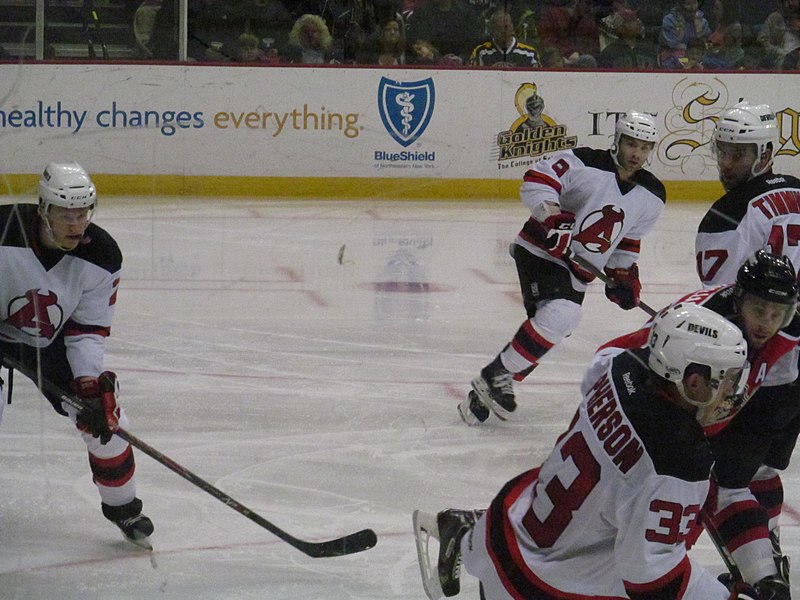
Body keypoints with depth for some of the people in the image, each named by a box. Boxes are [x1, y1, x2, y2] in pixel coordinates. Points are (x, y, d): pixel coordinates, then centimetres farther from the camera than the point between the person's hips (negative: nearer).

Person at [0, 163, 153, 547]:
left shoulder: (102, 257, -20)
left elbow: (89, 329, -12)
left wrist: (89, 384, -23)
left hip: (50, 341, 3)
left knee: (105, 420, -1)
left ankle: (122, 507, 22)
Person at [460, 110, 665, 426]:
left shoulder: (652, 197, 5)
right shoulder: (583, 163, -15)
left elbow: (628, 240, 18)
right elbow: (535, 182, -18)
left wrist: (623, 274, 8)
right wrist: (555, 217, -30)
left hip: (578, 272, 8)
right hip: (542, 250, -7)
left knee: (554, 326, 5)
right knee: (560, 314, -28)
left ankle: (484, 394, 17)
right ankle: (496, 376, -17)